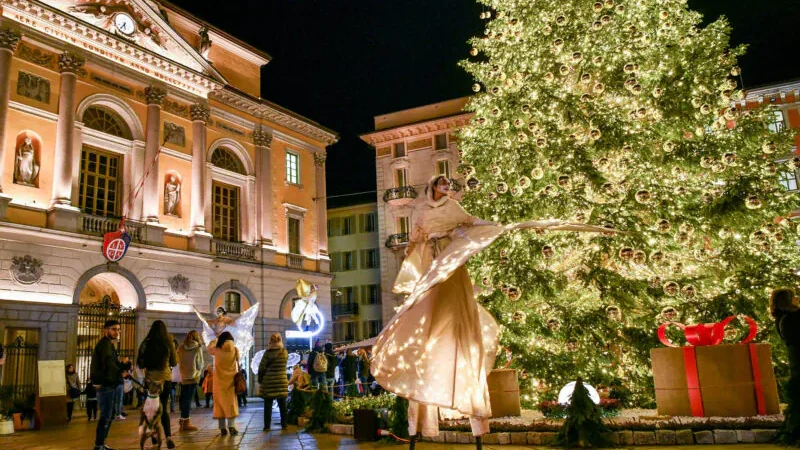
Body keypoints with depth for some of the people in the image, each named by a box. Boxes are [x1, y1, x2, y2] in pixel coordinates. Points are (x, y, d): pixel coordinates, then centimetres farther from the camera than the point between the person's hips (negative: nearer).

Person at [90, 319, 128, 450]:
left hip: (110, 384, 10)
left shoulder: (109, 344, 19)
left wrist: (122, 368, 3)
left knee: (110, 415, 16)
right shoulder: (105, 343, -13)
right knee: (106, 416, -7)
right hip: (106, 385, -10)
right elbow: (108, 364, -24)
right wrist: (120, 373, -14)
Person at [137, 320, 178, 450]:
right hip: (166, 379, 1)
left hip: (151, 379, -1)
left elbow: (140, 363, -1)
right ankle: (168, 436, -4)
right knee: (164, 408, 12)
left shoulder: (146, 344, -8)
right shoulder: (169, 344, -5)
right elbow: (174, 363, 6)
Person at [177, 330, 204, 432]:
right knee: (188, 399, -2)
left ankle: (183, 420, 22)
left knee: (184, 398, 14)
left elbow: (178, 361, 9)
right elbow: (200, 364, -4)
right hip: (193, 376, -5)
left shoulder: (181, 347, 2)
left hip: (183, 376, 5)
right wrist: (199, 371, 14)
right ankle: (185, 423, 0)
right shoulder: (197, 348, -9)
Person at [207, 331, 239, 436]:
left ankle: (222, 428, 5)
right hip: (231, 380, 0)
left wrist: (214, 340, 30)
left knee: (220, 402, 6)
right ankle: (231, 426, -3)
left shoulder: (217, 350, -6)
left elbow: (209, 348, 15)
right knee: (231, 402, 5)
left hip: (219, 380, 0)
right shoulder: (235, 350, -5)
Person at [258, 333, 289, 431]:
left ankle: (267, 426, 3)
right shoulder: (285, 352, 2)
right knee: (282, 404, 10)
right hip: (282, 381, 3)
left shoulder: (268, 352, -9)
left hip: (269, 382, -3)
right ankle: (284, 424, 15)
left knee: (268, 404, 3)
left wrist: (260, 380, 4)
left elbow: (262, 367, -6)